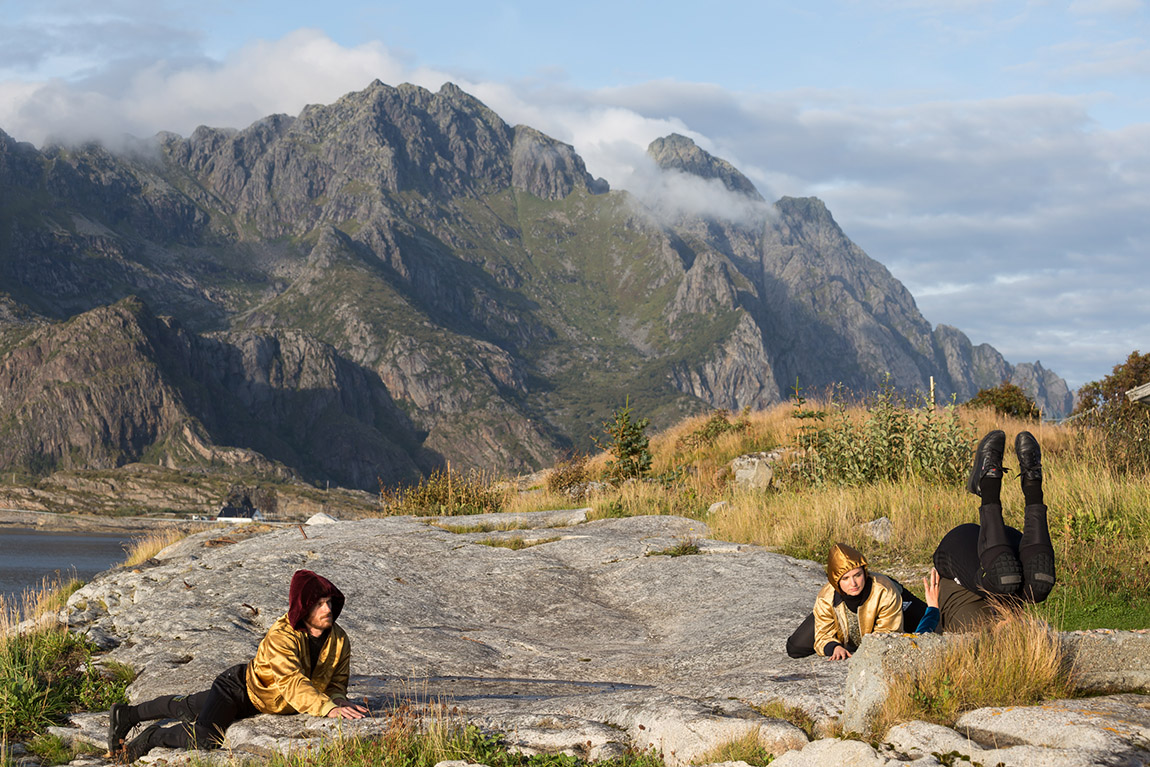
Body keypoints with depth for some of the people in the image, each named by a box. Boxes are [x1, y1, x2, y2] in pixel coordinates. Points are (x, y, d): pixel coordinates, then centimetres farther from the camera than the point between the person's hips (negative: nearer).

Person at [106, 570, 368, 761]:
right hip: (238, 688, -7)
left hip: (257, 704, 7)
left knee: (186, 708, 22)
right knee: (203, 739, -28)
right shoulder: (281, 637, -36)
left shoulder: (339, 641, -15)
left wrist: (340, 701, -31)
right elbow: (293, 685, -45)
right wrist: (329, 709, -56)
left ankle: (127, 715, 42)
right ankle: (152, 736, 1)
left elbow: (335, 683, -7)